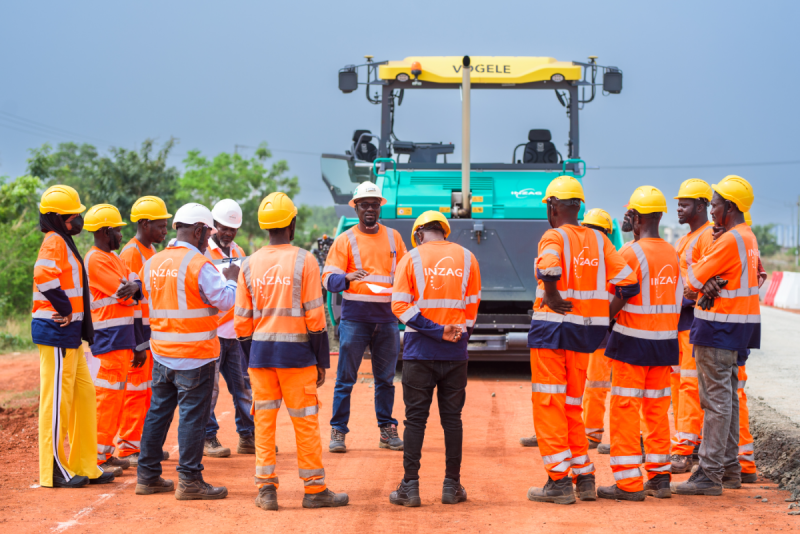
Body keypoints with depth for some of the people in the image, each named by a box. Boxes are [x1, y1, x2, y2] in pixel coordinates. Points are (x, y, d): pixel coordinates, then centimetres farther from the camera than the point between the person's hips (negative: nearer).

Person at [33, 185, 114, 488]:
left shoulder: (64, 242, 18)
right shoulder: (55, 242, -13)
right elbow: (43, 276, -31)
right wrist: (66, 310, -21)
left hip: (69, 335, 10)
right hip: (57, 333, -10)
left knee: (84, 395, 13)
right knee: (57, 398, -4)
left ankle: (85, 466, 20)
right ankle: (54, 470, 1)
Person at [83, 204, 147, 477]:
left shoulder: (113, 257, 19)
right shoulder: (96, 260, -13)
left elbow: (134, 288, 6)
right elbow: (124, 295, -19)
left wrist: (133, 287, -14)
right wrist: (131, 289, -1)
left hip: (123, 337, 10)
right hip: (109, 338, -10)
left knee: (117, 395, 12)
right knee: (108, 395, -9)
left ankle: (107, 453, 17)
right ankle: (98, 457, -7)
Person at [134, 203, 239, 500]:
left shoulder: (153, 263, 7)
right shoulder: (198, 265, -14)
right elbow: (225, 300, -15)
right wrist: (231, 279, 4)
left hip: (161, 354, 7)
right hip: (195, 356, -7)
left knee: (158, 411, 14)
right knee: (192, 415, -2)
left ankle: (147, 476, 18)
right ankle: (189, 481, -1)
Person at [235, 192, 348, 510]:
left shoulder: (249, 265, 4)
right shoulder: (304, 261, -6)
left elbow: (242, 320, 4)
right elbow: (314, 316, -8)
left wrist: (251, 358, 15)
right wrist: (322, 360, -1)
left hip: (260, 353, 3)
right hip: (296, 352, -3)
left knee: (264, 421, 9)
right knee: (305, 421, 4)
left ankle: (266, 488, 8)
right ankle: (314, 489, 9)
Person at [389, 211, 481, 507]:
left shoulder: (411, 258, -2)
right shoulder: (467, 258, 5)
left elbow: (400, 305, -10)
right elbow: (473, 305, 7)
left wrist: (436, 331, -11)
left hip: (419, 351, -2)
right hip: (456, 353, 2)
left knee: (415, 418, 3)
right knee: (452, 417, 9)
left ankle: (410, 486, 2)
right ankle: (452, 485, 12)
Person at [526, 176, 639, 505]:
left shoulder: (554, 237, -9)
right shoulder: (598, 240, 8)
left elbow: (549, 265, -33)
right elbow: (627, 282, 3)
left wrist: (550, 295, -19)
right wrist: (610, 311, 13)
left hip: (552, 327, -6)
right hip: (584, 330, 6)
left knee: (549, 404, 1)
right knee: (572, 404, 17)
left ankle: (559, 481, -1)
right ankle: (584, 478, 16)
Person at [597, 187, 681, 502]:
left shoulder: (632, 253, -14)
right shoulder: (673, 254, 7)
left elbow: (617, 302, -15)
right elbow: (676, 302, 11)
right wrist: (670, 340, 17)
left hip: (632, 344, -6)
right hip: (665, 341, 6)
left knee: (625, 410, -1)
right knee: (657, 410, 13)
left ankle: (628, 483, -2)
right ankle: (659, 477, 15)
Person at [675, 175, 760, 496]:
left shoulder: (729, 241, -18)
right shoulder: (748, 238, 13)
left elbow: (694, 280, -13)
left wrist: (704, 284, 9)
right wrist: (712, 283, -11)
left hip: (720, 325, -10)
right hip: (742, 322, 10)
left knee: (715, 399, -8)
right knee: (727, 395, 15)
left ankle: (710, 474, -7)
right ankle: (729, 467, 21)